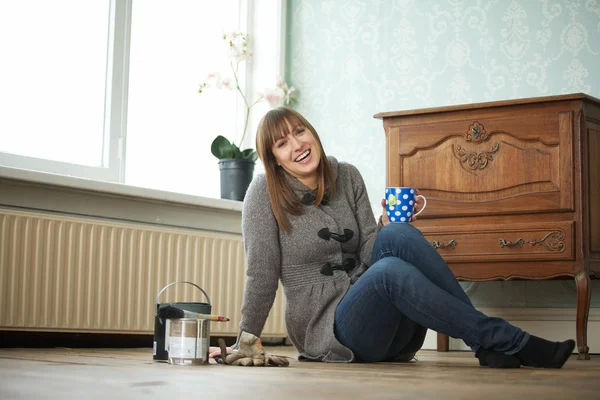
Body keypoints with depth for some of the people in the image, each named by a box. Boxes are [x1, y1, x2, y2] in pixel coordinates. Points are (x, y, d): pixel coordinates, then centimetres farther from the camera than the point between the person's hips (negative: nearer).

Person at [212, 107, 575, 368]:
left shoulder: (347, 177, 6)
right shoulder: (266, 193, -7)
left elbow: (368, 254, 3)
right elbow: (262, 273, -6)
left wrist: (390, 225, -15)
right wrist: (248, 342, -7)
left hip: (383, 323, 4)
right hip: (328, 330, -4)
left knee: (397, 235, -28)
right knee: (390, 270, -36)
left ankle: (489, 346, -24)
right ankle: (512, 344, -30)